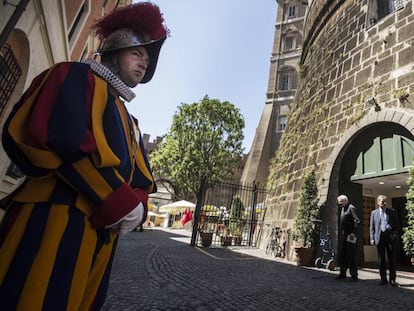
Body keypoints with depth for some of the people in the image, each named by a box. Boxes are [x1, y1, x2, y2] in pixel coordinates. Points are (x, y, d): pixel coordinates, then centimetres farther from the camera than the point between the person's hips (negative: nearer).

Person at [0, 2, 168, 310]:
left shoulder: (130, 123, 24)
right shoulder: (78, 76, 2)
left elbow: (141, 177, 20)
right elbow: (60, 138, -17)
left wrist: (136, 207, -3)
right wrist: (121, 202, -16)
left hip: (103, 231, 8)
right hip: (55, 219, -7)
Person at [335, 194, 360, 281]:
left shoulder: (351, 208, -11)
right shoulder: (343, 208, 16)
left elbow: (358, 221, -17)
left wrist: (354, 233, -21)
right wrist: (342, 232, 12)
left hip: (350, 235, -9)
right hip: (344, 235, 9)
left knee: (351, 255, -1)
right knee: (342, 254, 12)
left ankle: (354, 275, 9)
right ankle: (343, 274, 21)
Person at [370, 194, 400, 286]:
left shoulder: (392, 212, 9)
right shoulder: (374, 212, 8)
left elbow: (396, 225, 9)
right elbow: (372, 226, 7)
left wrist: (396, 235, -5)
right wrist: (372, 238, -1)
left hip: (390, 236, 0)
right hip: (380, 237, 0)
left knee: (392, 258, 3)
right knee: (381, 259, 5)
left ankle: (392, 279, 12)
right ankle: (383, 279, 13)